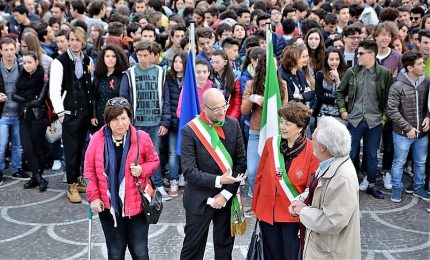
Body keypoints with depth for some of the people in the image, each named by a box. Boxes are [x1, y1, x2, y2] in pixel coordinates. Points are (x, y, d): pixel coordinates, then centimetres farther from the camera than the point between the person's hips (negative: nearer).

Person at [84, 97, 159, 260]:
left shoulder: (141, 138, -8)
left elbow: (154, 161, 5)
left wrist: (142, 170, -15)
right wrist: (93, 197, -4)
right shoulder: (97, 139, -6)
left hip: (136, 205, -1)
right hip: (109, 206, 1)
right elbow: (89, 170, 2)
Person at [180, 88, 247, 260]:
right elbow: (189, 171, -17)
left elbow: (241, 162, -2)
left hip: (227, 198, 3)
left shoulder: (233, 125, -3)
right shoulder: (189, 131, -13)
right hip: (199, 199, -3)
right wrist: (218, 180, -24)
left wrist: (225, 194, -9)